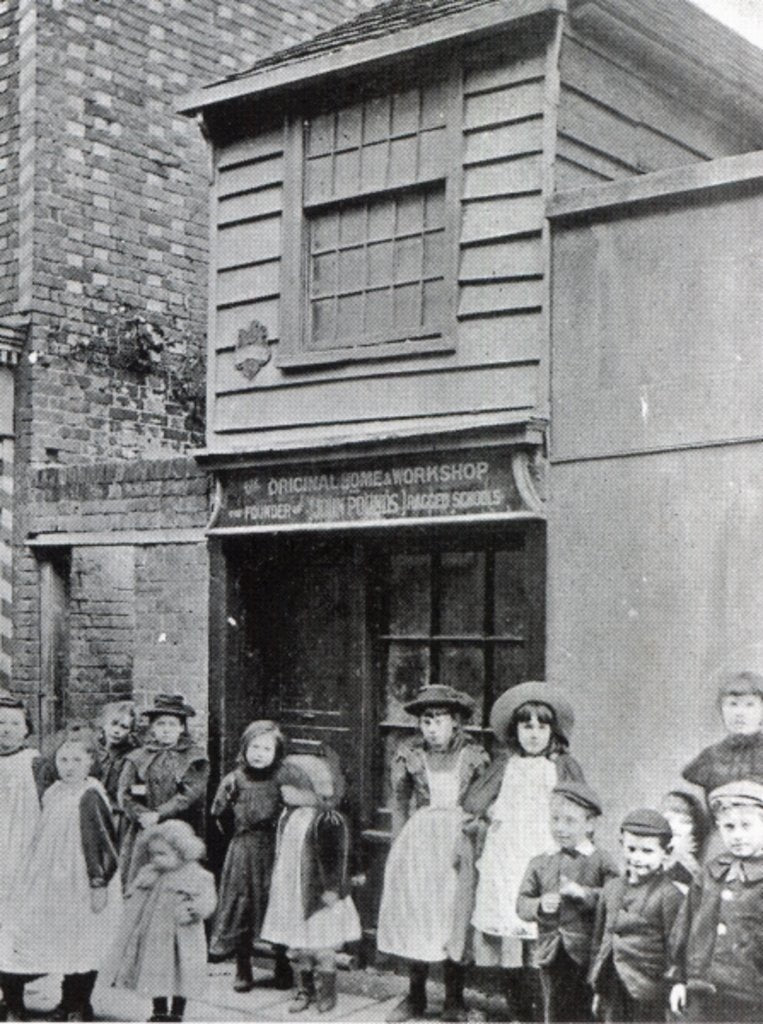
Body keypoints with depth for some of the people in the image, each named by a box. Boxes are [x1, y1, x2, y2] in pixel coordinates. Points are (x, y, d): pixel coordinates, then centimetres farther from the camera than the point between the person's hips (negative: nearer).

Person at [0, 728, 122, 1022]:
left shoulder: (90, 797, -16)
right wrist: (32, 881, 18)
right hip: (53, 884, 7)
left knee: (84, 944, 3)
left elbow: (106, 844, -16)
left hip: (83, 887, -7)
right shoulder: (52, 794, 6)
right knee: (64, 944, 13)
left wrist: (100, 884, -17)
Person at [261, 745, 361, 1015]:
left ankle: (325, 992, 18)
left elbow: (333, 858, -18)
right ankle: (304, 990, 26)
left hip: (317, 894, -7)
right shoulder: (288, 816, 7)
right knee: (296, 947, 13)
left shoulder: (328, 821, -18)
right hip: (291, 894, 7)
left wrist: (331, 889, -18)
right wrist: (278, 880, 19)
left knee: (322, 947, 3)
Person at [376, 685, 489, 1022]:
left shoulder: (473, 754, -1)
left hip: (459, 839, -1)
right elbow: (399, 802, 7)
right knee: (412, 912, 3)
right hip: (418, 839, 1)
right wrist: (398, 847, 4)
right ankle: (415, 996, 17)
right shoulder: (408, 753, 1)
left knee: (454, 913, 0)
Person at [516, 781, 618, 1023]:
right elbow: (522, 903, 4)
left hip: (587, 954, -3)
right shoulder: (540, 863, 9)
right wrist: (540, 906, -16)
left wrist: (584, 894, -25)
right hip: (552, 955, 4)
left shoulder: (601, 863, -2)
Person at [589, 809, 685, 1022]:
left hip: (648, 994, -5)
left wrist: (673, 993, -7)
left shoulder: (669, 895, -8)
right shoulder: (611, 888, 9)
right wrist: (597, 989, 16)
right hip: (614, 992, 5)